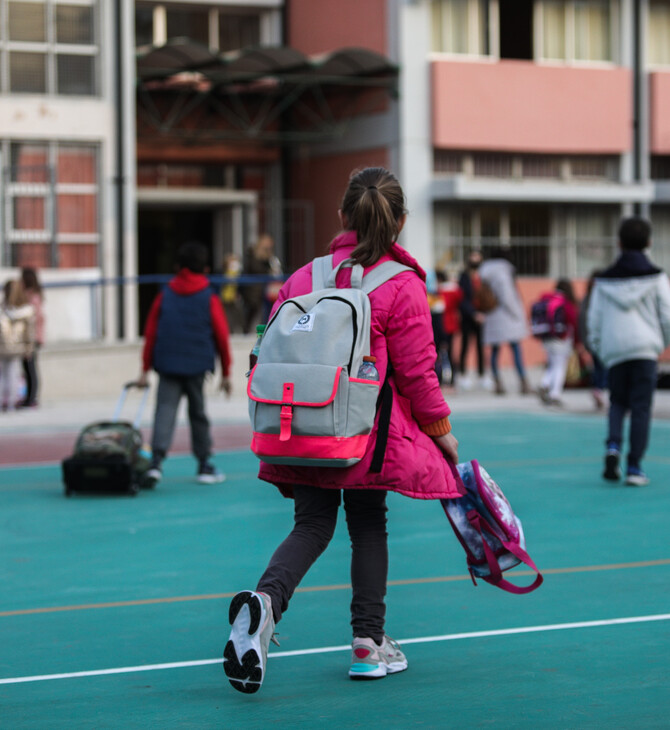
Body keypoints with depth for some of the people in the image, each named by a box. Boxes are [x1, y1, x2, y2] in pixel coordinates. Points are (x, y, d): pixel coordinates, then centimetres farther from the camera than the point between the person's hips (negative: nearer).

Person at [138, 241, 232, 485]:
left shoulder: (165, 296, 8)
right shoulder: (210, 299, 3)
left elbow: (150, 333, 7)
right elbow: (222, 336, 3)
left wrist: (146, 369, 11)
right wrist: (226, 372, 11)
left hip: (167, 364, 1)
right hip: (197, 365, -1)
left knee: (165, 410, -5)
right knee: (198, 413, 9)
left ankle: (157, 460, -23)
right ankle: (205, 467, 17)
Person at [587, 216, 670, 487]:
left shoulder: (604, 280, 7)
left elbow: (594, 320, 7)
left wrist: (598, 348, 20)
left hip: (614, 350, 2)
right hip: (645, 347, -2)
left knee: (618, 402, 17)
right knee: (641, 408, 0)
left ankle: (613, 446, -9)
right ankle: (634, 467, -3)